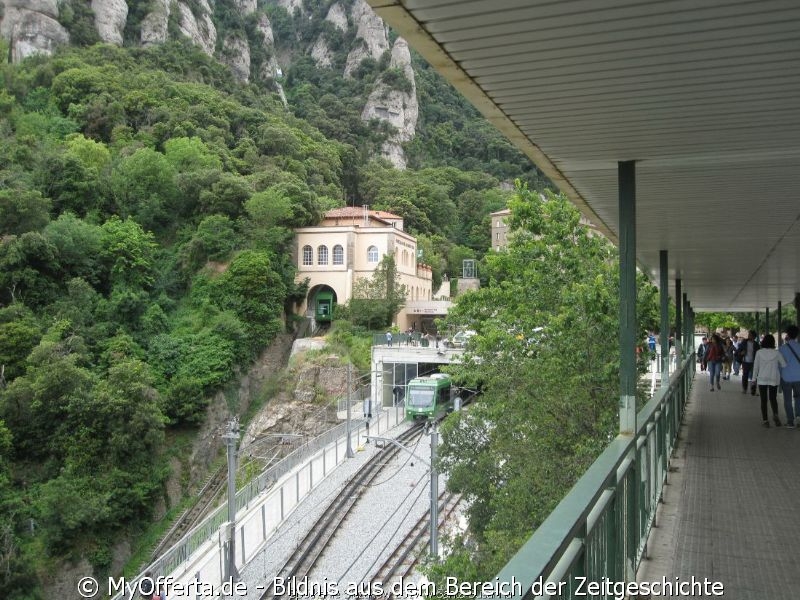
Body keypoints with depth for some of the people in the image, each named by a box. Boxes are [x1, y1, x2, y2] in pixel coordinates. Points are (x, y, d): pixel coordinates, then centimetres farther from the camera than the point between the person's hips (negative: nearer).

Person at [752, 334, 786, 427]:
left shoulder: (759, 352, -5)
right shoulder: (776, 353, -4)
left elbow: (756, 366, -1)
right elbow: (784, 365, -2)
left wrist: (754, 378, 6)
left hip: (762, 379, -1)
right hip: (774, 379, 1)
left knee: (763, 400, 6)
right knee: (773, 398, 12)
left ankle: (765, 420, 2)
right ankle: (775, 414, -12)